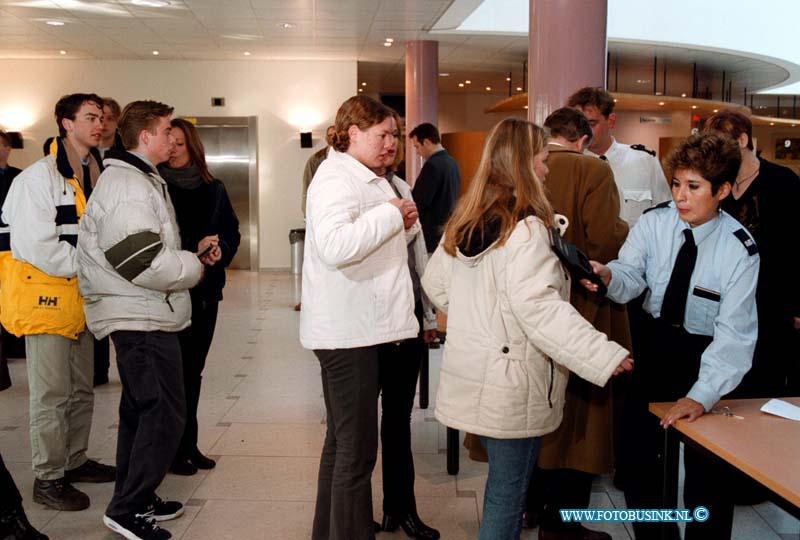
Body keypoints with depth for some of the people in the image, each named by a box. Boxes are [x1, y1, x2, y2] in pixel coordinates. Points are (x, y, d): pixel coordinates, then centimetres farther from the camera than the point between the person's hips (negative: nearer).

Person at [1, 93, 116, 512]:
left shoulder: (95, 176, 11)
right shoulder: (38, 177, -12)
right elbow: (37, 245, -19)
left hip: (81, 295, 8)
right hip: (45, 294, -8)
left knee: (81, 391, 17)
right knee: (52, 396, -1)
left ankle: (75, 461, 32)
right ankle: (48, 478, 13)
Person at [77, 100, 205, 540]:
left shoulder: (141, 180, 18)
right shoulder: (127, 185, -17)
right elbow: (143, 261, -25)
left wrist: (192, 253, 7)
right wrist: (194, 267, -10)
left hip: (140, 317, 11)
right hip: (142, 318, -11)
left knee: (141, 411, 17)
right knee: (165, 413, -7)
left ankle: (136, 499, 30)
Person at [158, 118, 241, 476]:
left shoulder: (213, 189, 9)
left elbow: (232, 231, 10)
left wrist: (220, 249, -11)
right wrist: (191, 252, -19)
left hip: (206, 288, 5)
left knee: (193, 369, 12)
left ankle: (188, 444, 23)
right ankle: (173, 449, 11)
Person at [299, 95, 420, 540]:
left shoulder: (367, 180, 19)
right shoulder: (336, 178, -14)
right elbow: (334, 246, -31)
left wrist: (402, 224, 8)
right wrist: (390, 214, -21)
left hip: (363, 327, 11)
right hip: (348, 330, -11)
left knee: (343, 441, 20)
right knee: (357, 448, -5)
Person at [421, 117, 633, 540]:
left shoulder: (465, 223, 8)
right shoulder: (525, 228, -18)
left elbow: (435, 284, 16)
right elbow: (539, 308, -27)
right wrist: (606, 357, -25)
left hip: (474, 374, 8)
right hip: (512, 382, -8)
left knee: (502, 482, 23)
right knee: (507, 492, 7)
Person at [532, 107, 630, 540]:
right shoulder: (593, 170, -12)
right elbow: (607, 245, -21)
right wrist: (626, 230, 1)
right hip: (579, 311, -6)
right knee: (578, 415, 6)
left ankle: (533, 500, 35)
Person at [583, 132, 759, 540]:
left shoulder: (740, 250, -17)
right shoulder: (654, 223, -8)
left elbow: (734, 333, -20)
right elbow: (631, 277, -17)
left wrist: (703, 395, -28)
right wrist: (607, 275, -41)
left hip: (707, 354, -3)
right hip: (656, 342, 3)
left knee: (706, 468, 3)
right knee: (637, 449, 7)